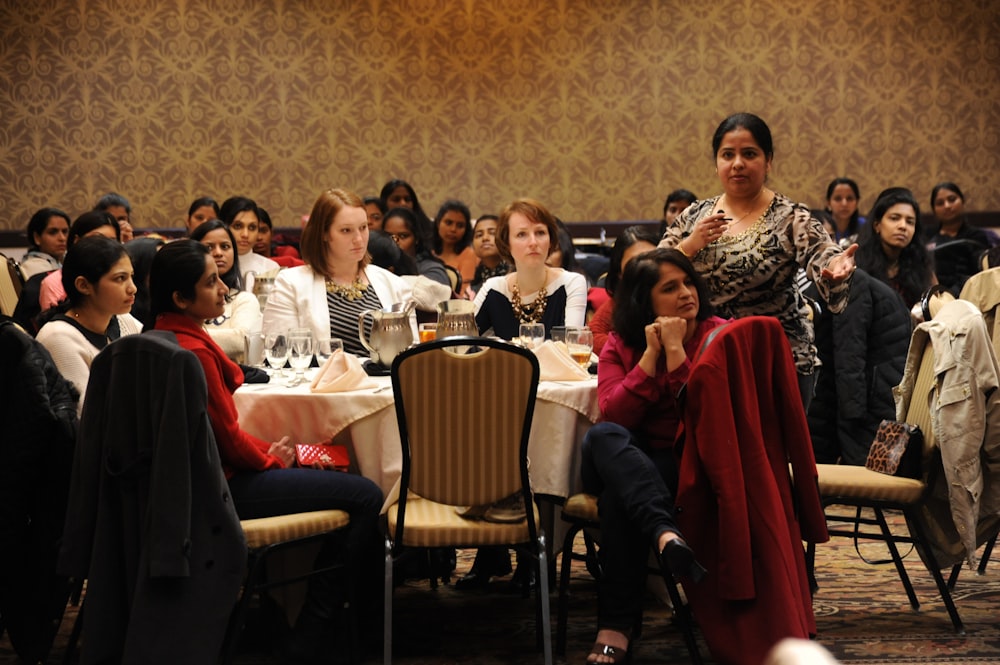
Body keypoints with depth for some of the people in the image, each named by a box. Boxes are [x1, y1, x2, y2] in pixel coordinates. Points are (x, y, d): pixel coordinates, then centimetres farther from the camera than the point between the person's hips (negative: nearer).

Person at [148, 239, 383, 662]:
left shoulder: (166, 337, 8)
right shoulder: (192, 351, -23)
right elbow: (229, 438, -16)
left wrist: (267, 449, 6)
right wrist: (270, 458, 2)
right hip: (221, 485, -11)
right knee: (366, 497, -10)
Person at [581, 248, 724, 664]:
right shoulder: (620, 344, 9)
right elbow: (613, 416, -8)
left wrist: (676, 352, -13)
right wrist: (651, 355, -12)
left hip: (692, 465, -3)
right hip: (628, 463, 3)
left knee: (618, 496, -36)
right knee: (603, 438, -35)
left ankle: (616, 628, -38)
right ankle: (666, 533, -53)